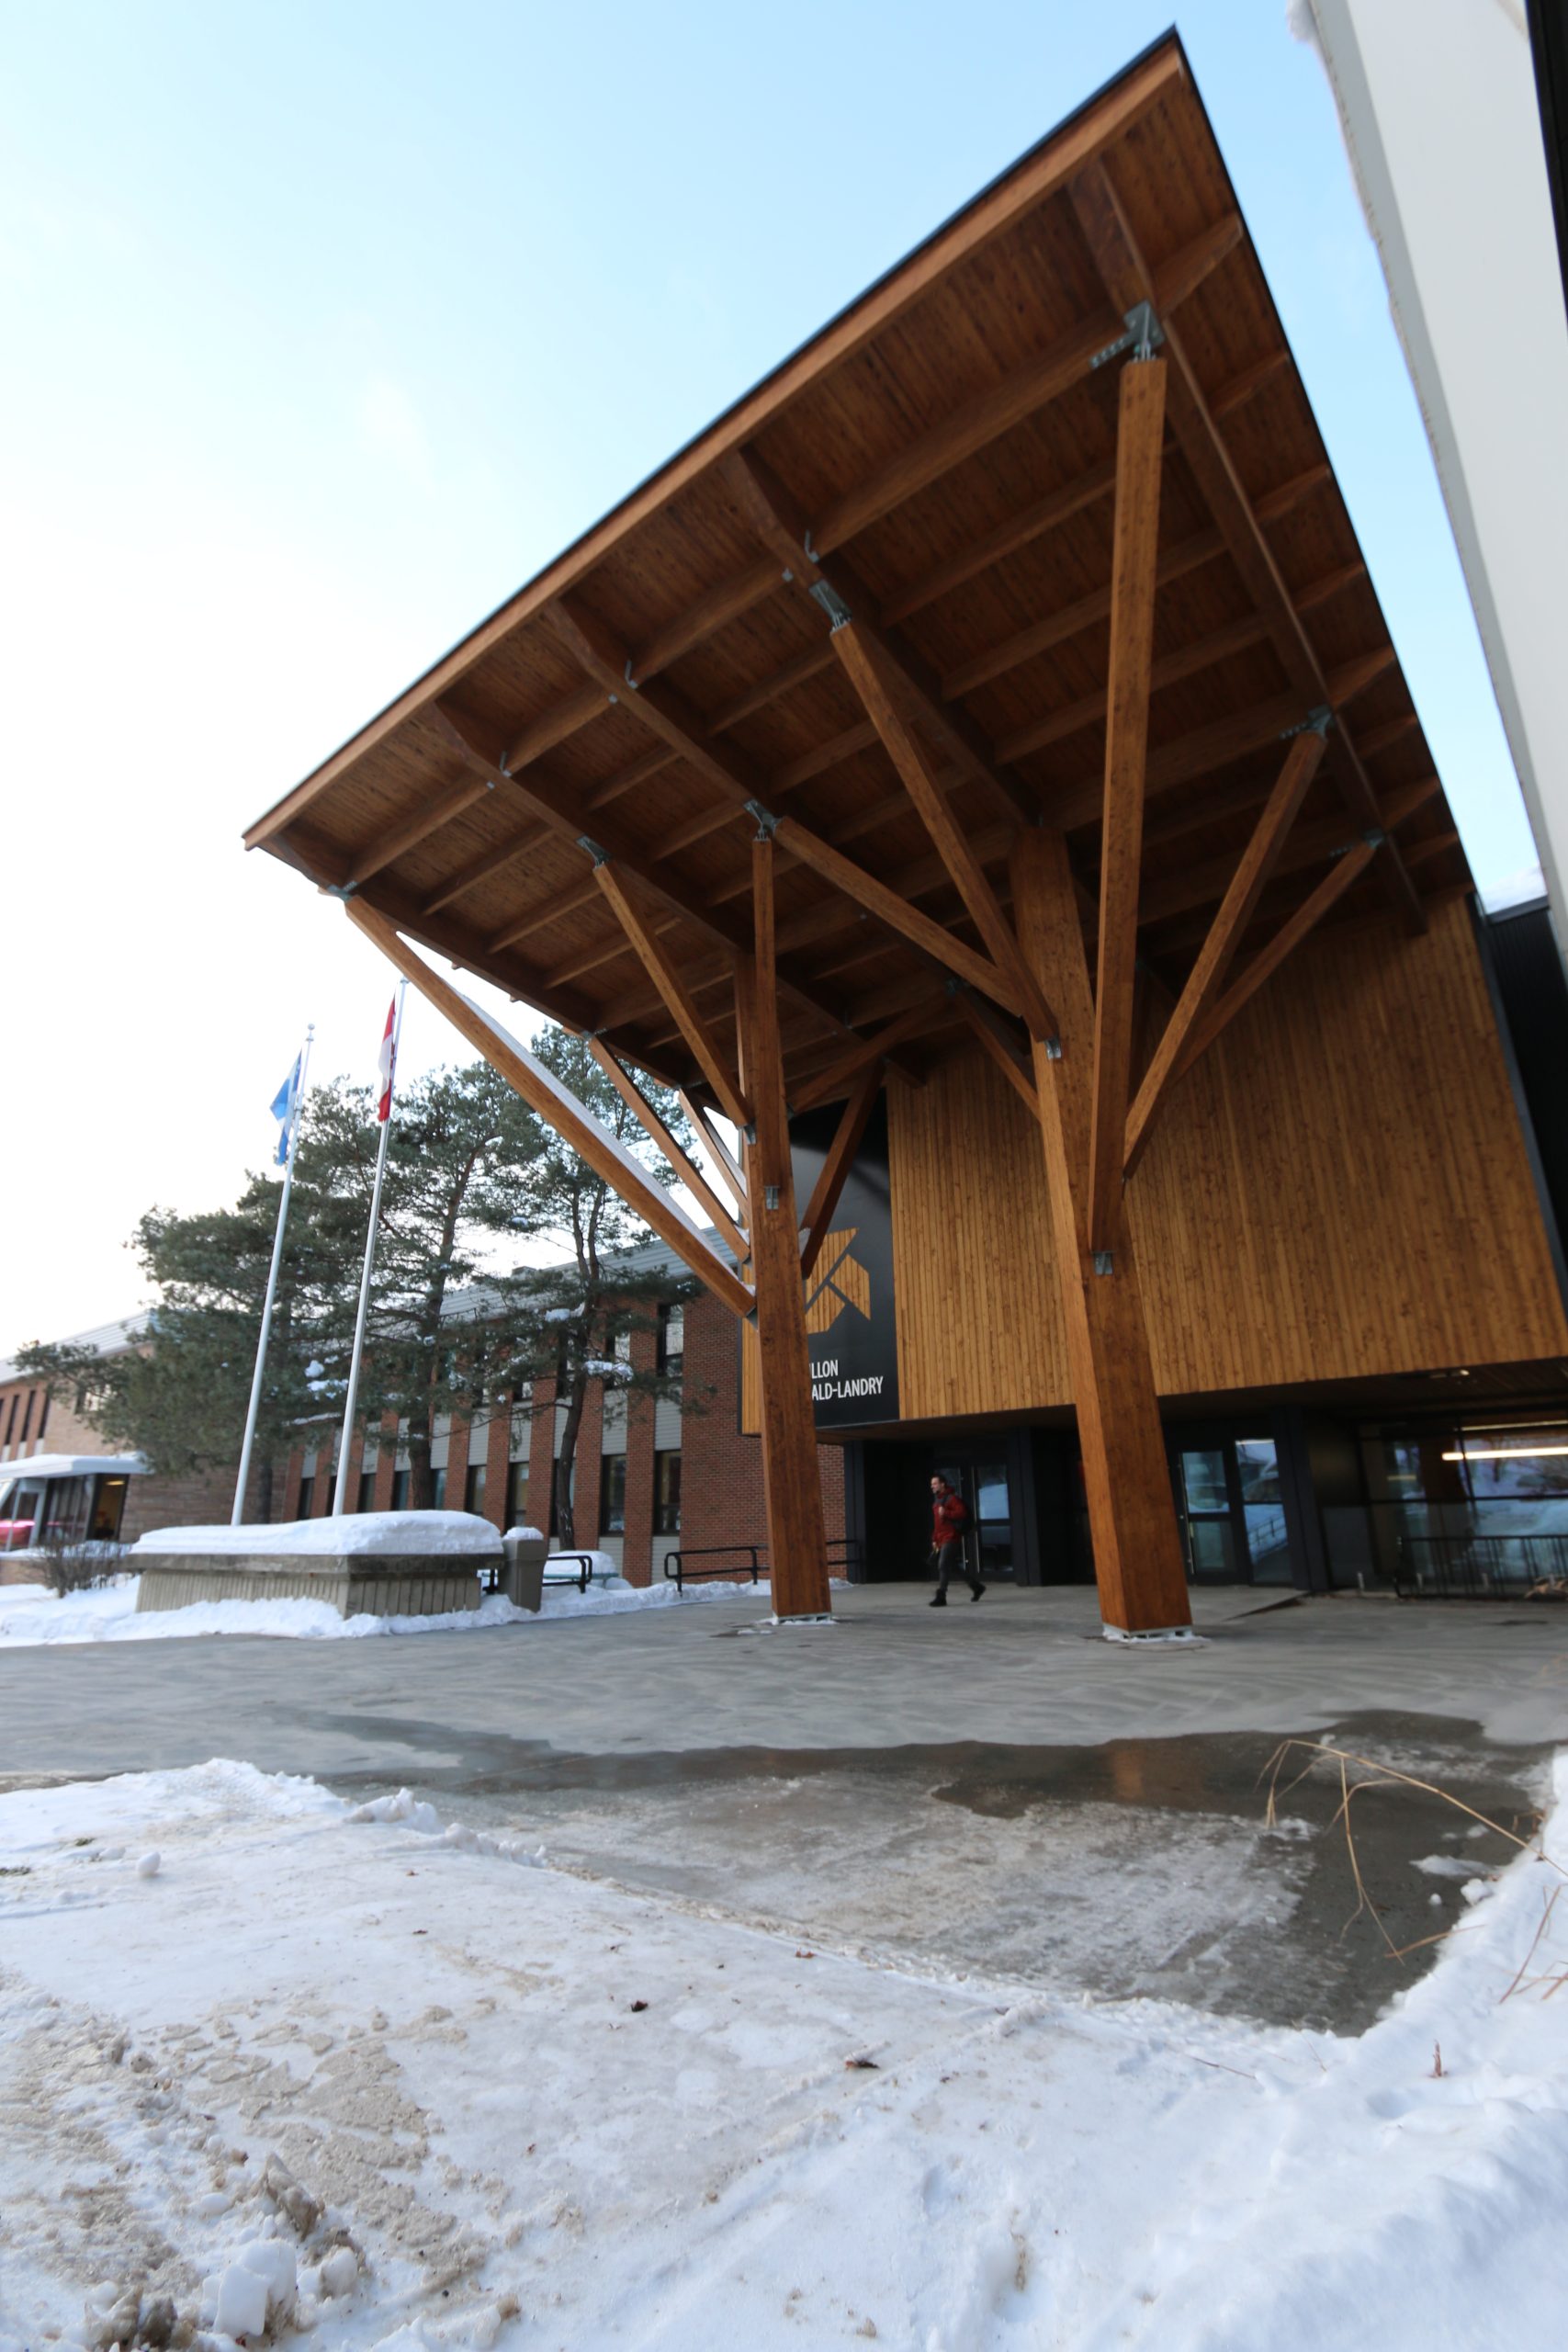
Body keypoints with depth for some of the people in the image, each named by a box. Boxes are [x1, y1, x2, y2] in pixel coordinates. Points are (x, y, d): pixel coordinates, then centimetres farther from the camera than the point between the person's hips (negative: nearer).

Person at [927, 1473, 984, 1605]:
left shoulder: (952, 1498, -10)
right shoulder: (936, 1501, 17)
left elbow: (962, 1512, -21)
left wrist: (946, 1513, -28)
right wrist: (934, 1539, 19)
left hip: (951, 1539, -9)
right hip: (942, 1540, 9)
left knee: (943, 1566, -13)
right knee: (954, 1567, 14)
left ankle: (940, 1597, -11)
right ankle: (976, 1586, 29)